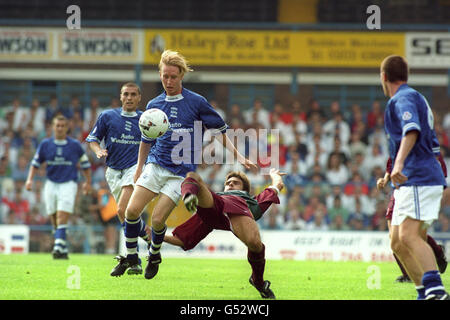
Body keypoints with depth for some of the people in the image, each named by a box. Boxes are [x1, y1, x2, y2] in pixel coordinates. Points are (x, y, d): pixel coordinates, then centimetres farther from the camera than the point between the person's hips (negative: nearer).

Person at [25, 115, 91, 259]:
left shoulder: (75, 145, 0)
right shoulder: (45, 144, 5)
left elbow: (85, 164, 12)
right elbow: (36, 162, 13)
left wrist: (87, 182, 12)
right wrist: (30, 179, 2)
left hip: (68, 184, -3)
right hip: (51, 184, 3)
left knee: (62, 218, -17)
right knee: (54, 220, 4)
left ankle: (59, 247, -24)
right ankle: (63, 251, 12)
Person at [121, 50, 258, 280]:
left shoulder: (197, 102, -2)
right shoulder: (154, 105, 9)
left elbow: (220, 131, 3)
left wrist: (239, 157, -3)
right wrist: (139, 168, 23)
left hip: (180, 172, -3)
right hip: (155, 165, 3)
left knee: (158, 219, -10)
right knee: (132, 210, -12)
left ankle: (154, 256, 18)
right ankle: (131, 256, 7)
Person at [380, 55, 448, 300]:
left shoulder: (404, 98, -7)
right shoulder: (412, 97, 24)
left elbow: (412, 131, -26)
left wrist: (399, 163, -40)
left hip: (418, 178, -10)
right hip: (410, 182, 10)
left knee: (408, 236, -24)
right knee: (398, 243, 8)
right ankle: (425, 293, 6)